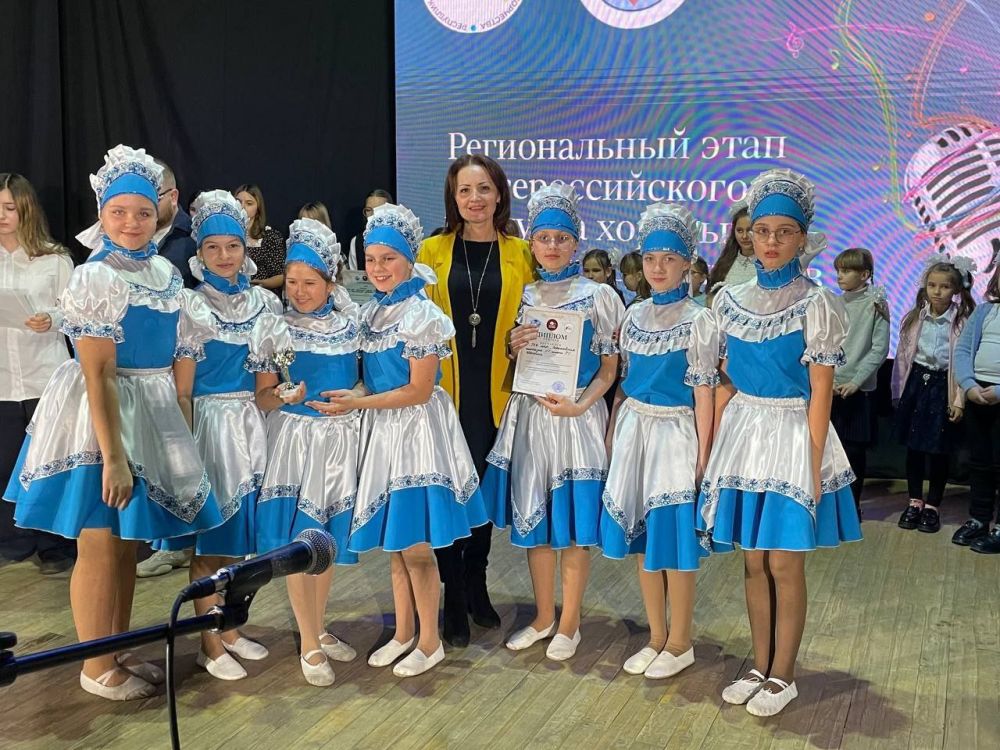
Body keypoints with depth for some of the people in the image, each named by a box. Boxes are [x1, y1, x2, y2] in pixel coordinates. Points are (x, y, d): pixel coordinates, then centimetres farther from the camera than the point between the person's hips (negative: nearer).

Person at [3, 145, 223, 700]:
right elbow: (98, 375, -20)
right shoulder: (95, 279, -15)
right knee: (100, 546, 4)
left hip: (153, 413, 7)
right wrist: (113, 456, -22)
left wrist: (178, 422, 14)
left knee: (129, 541, 16)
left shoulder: (165, 272, 7)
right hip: (101, 414, -7)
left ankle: (120, 651, 30)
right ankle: (96, 668, 18)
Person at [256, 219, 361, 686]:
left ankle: (319, 629, 26)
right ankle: (310, 644, 6)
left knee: (328, 538, 11)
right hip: (294, 438, -3)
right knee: (298, 541, -5)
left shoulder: (349, 326, 4)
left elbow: (363, 379, 14)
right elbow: (262, 397, -5)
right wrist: (285, 396, -25)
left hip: (340, 437, 3)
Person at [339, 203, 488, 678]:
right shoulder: (370, 312, 9)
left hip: (415, 432, -7)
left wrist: (358, 403, -16)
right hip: (382, 433, 7)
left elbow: (418, 391, -16)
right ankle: (403, 632, 29)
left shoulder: (421, 316, -14)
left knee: (415, 545, -1)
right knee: (393, 541, 15)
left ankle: (430, 642, 15)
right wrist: (352, 394, -2)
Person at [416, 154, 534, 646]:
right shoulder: (432, 251, 3)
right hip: (443, 389, -1)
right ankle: (453, 595, 15)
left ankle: (476, 584, 28)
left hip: (495, 393, 1)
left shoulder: (520, 254, 4)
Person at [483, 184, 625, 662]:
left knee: (573, 525, 2)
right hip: (528, 416, 4)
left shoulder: (597, 296, -2)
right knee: (534, 520, 10)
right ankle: (543, 617, 25)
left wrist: (579, 405, -18)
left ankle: (568, 625, 16)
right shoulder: (523, 297, 8)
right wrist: (514, 347, -8)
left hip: (577, 417, -4)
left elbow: (609, 368, -3)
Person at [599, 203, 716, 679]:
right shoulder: (634, 316, 8)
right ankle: (656, 638, 23)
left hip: (674, 433, -5)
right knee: (641, 535, 10)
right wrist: (611, 434, 9)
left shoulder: (698, 320, -7)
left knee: (673, 537, -1)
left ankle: (679, 644, 15)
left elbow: (703, 391, -9)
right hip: (634, 430, 5)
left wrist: (703, 453, -12)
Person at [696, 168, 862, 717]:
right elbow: (725, 383, 9)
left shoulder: (816, 305, -7)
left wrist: (813, 461, -13)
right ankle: (761, 668, 24)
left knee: (785, 565, 3)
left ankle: (782, 676, 17)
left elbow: (820, 393, -9)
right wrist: (712, 445, 5)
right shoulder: (730, 300, 6)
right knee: (754, 563, 11)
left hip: (791, 435, -4)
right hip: (743, 434, 4)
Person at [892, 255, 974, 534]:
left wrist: (959, 401, -11)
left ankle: (932, 506, 19)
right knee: (913, 447, 9)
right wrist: (898, 393, 6)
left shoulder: (963, 322, -7)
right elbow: (902, 356, 7)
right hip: (916, 383, 3)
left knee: (938, 450, 4)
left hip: (943, 386, -3)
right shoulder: (914, 318, 4)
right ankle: (914, 502, 23)